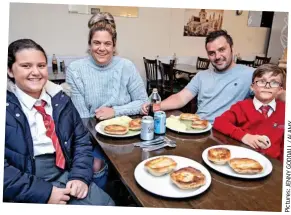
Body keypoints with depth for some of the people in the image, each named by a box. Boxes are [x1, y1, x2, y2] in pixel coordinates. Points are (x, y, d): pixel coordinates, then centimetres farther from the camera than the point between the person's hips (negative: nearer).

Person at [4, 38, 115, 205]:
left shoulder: (59, 98, 5)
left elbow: (82, 140, 7)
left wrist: (80, 176, -8)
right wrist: (43, 192, -17)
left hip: (65, 175, 4)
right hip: (24, 191, -3)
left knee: (106, 204, -10)